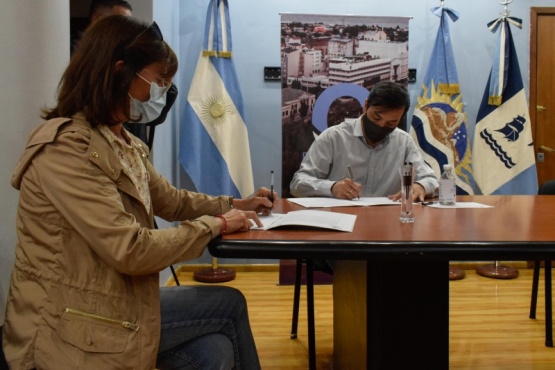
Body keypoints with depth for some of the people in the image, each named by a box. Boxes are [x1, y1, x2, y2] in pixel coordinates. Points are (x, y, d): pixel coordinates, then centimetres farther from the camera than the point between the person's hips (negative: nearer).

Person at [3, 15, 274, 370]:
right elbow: (131, 251, -27)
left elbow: (171, 200, 23)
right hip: (70, 327, -8)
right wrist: (216, 225, -14)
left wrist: (236, 205, 10)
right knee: (230, 305, -2)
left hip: (110, 303, 8)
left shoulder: (126, 144, 8)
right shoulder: (67, 146, -23)